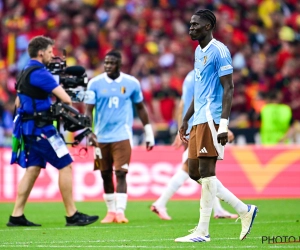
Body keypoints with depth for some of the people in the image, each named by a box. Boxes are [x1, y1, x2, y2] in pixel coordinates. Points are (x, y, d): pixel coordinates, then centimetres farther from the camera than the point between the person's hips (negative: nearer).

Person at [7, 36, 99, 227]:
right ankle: (72, 216, -5)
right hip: (40, 128, -10)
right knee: (66, 166, -6)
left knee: (32, 169, 10)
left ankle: (17, 216, 7)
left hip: (29, 127, 10)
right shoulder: (39, 72, -16)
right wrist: (65, 100, 2)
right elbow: (66, 99, -20)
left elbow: (19, 102, 26)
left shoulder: (26, 72, 16)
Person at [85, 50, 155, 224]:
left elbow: (140, 108, 13)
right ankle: (111, 211, 20)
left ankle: (120, 211, -14)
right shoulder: (95, 83, 0)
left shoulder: (132, 83, 2)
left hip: (122, 136, -2)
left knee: (121, 174, -12)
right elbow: (89, 110, -2)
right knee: (106, 175, 9)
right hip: (101, 137, 2)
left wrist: (149, 133, 14)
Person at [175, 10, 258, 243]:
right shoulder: (198, 51, 19)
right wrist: (186, 119, 25)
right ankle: (244, 210, 15)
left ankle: (203, 231, -4)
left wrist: (223, 125, -21)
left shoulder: (218, 51, -10)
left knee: (206, 171, -8)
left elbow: (228, 88, -15)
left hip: (211, 119, -10)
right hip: (199, 119, 10)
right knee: (195, 172, 8)